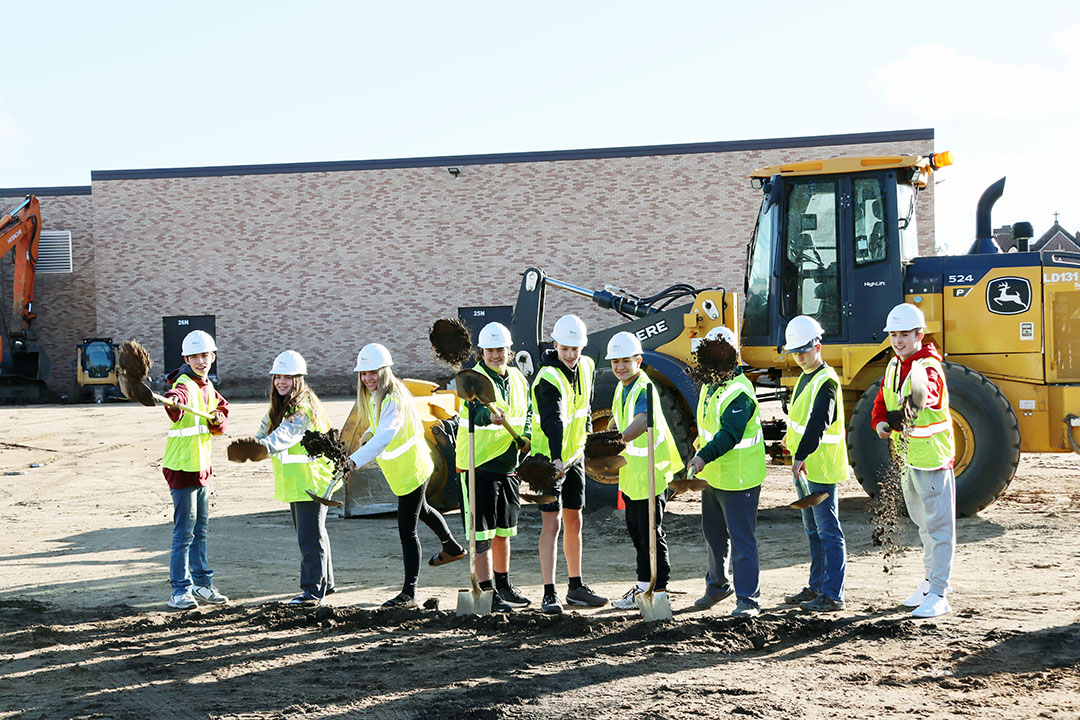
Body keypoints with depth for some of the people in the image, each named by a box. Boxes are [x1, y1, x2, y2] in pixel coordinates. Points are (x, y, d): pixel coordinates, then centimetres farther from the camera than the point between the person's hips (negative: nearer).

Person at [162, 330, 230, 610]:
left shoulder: (207, 387, 11)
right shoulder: (185, 384, -17)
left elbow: (221, 408, 20)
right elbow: (177, 398, -40)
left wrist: (218, 419, -3)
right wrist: (173, 400, -64)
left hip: (202, 466, 9)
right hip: (182, 467, -9)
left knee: (200, 528, 16)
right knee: (184, 531, -6)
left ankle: (202, 583, 25)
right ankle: (180, 591, -1)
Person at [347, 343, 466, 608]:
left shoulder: (393, 400, -29)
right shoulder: (373, 396, 1)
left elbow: (384, 437, -45)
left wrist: (354, 460, -55)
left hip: (411, 469, -11)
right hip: (401, 469, 11)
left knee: (407, 529, -11)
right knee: (420, 510, 32)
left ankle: (409, 593, -8)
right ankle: (452, 548, 57)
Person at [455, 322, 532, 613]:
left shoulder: (518, 379, 9)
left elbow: (526, 415, 20)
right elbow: (475, 411, -32)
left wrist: (525, 437, 0)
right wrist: (490, 415, -54)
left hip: (508, 467, 7)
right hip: (479, 467, -7)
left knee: (503, 531, 18)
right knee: (483, 534, -7)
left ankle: (504, 586, 31)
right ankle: (487, 592, -4)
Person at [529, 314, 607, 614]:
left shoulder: (586, 367, 2)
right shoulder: (549, 377, -23)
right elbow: (553, 420, -38)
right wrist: (557, 458, -49)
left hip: (574, 456, 8)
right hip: (549, 458, -7)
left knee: (574, 521, 14)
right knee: (552, 522, -12)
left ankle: (576, 587, 25)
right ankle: (549, 593, -12)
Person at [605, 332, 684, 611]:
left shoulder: (645, 389, -18)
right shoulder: (622, 387, 11)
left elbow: (641, 423, -38)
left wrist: (617, 442, -53)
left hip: (649, 472, -10)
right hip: (630, 471, 10)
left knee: (651, 533, -3)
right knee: (636, 531, 17)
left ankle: (658, 588, 6)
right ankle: (644, 584, 28)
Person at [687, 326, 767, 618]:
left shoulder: (739, 392, -20)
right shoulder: (710, 385, 10)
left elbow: (730, 433, -30)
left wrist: (705, 456, -40)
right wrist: (700, 453, 23)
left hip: (738, 480, -10)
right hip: (713, 476, 10)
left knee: (741, 539, -6)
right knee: (713, 533, 22)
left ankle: (748, 599, 0)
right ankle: (717, 585, 39)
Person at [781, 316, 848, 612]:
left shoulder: (826, 381, -17)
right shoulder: (806, 376, 13)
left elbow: (818, 423, -31)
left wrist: (801, 456, -41)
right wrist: (791, 437, 41)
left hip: (820, 468, -10)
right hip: (803, 468, 10)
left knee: (828, 531, -6)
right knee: (813, 530, 18)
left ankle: (833, 594, -4)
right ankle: (817, 586, 27)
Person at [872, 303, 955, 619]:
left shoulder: (929, 367, -18)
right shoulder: (894, 366, 9)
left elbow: (928, 390, -41)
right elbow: (882, 403, 14)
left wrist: (917, 400, -65)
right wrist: (881, 424, -9)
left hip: (932, 457, -9)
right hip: (906, 457, 9)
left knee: (939, 524, -6)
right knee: (922, 522, 21)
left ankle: (938, 595, -4)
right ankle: (932, 580, 35)